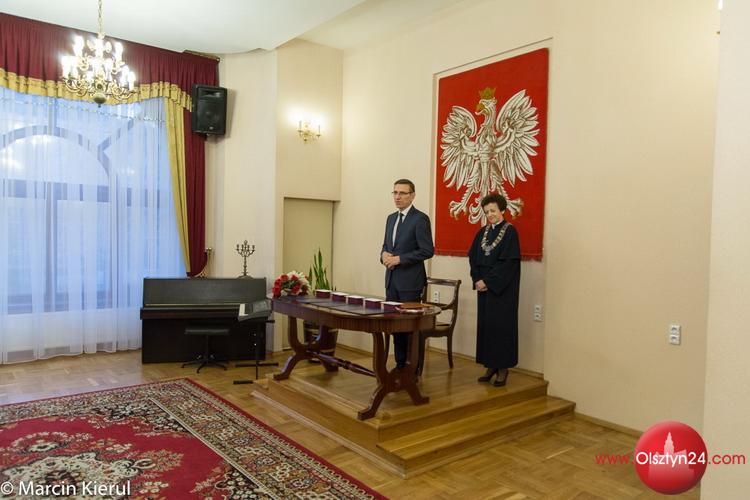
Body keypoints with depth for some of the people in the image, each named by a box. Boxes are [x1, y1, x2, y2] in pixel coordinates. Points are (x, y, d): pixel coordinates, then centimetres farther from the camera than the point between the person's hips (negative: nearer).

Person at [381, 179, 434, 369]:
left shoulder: (420, 219, -9)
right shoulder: (391, 218, 15)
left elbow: (427, 251, -15)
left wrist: (399, 258, -16)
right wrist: (384, 255, -1)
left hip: (410, 281, -7)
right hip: (392, 280, 7)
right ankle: (400, 364, 24)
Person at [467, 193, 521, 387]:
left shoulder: (510, 231, -9)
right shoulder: (483, 232, 11)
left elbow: (509, 261, -16)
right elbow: (473, 257, 9)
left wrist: (488, 281, -16)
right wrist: (477, 280, -5)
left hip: (502, 288, -6)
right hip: (484, 286, 6)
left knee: (502, 325, 0)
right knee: (485, 325, 8)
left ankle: (503, 368, 11)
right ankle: (490, 366, 19)